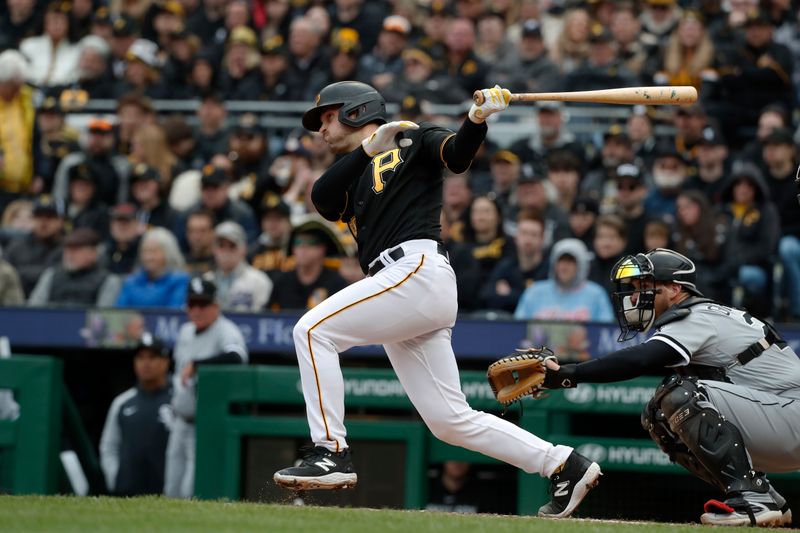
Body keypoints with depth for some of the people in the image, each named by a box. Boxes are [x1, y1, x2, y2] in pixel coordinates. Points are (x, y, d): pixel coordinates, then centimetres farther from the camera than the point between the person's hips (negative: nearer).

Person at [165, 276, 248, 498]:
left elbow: (235, 357, -37)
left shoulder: (226, 332, -15)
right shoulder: (185, 332, 11)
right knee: (172, 494, 8)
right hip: (182, 423, 8)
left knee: (192, 493, -16)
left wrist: (195, 365, -33)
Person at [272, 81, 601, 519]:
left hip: (419, 269, -8)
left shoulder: (413, 139, 12)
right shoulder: (352, 173, 29)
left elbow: (457, 156, -7)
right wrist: (369, 148, -5)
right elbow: (321, 200, 7)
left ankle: (331, 454, -18)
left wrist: (477, 119, -27)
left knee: (313, 330, -16)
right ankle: (565, 466, 8)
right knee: (451, 422, 3)